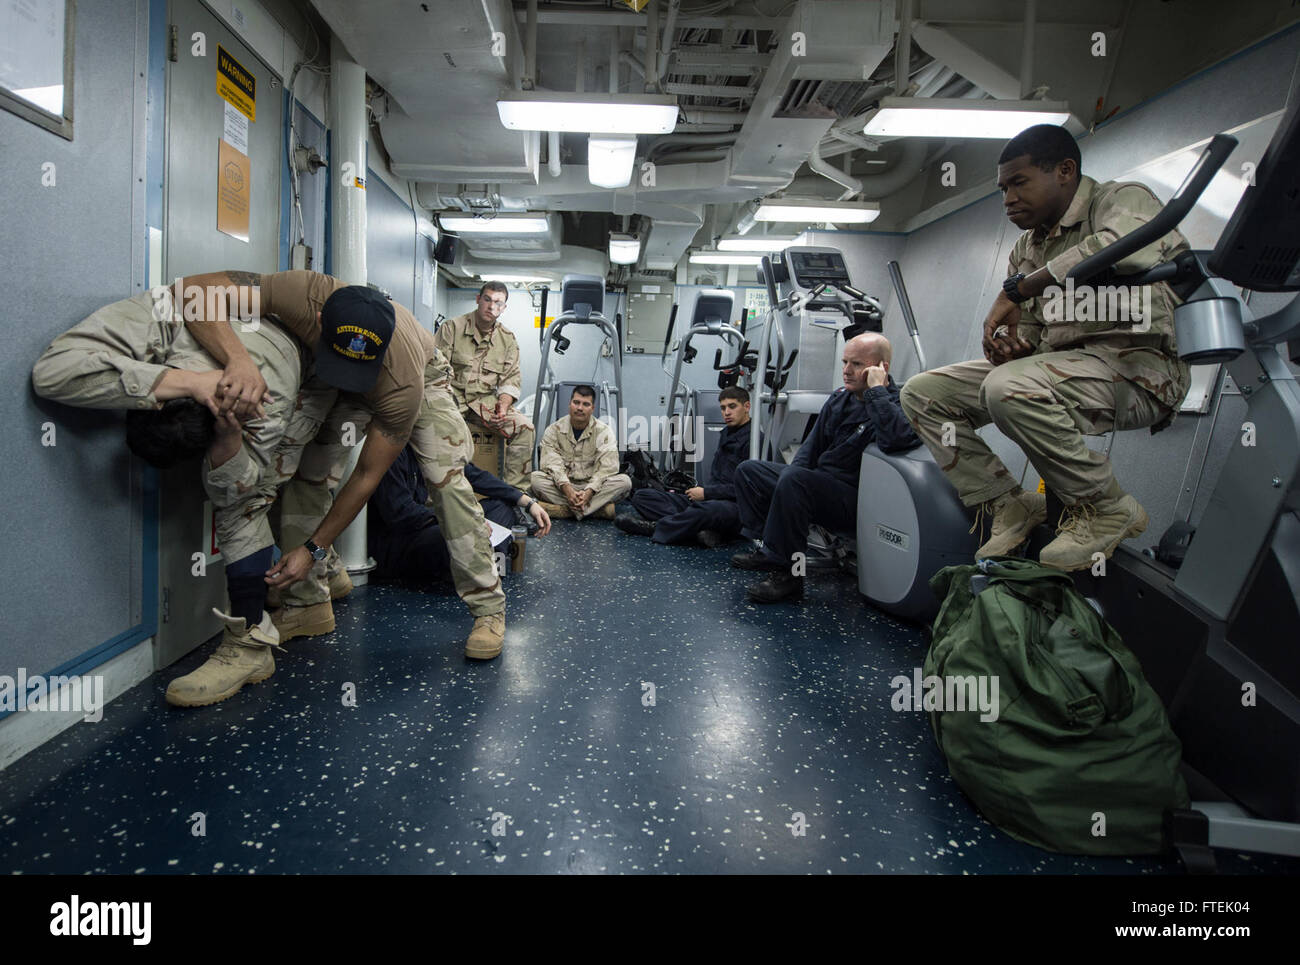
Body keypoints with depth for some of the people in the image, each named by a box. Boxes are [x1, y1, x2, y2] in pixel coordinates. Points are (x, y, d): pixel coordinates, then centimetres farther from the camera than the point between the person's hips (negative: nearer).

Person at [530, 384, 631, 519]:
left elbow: (607, 467, -12)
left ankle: (565, 509, -33)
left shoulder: (604, 431, -1)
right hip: (563, 486, 0)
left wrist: (589, 491, -29)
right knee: (535, 478, -28)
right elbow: (552, 464, -12)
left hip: (593, 487, 0)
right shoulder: (553, 430, 1)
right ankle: (598, 507, -32)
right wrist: (567, 489, -30)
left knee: (624, 481, -26)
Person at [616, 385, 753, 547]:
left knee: (707, 509, -45)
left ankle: (652, 527, -22)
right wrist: (701, 489, 12)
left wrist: (706, 493, -11)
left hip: (734, 505, -9)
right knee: (641, 496, -3)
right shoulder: (727, 433, 22)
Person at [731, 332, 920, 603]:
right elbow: (814, 443, 20)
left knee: (793, 481, -35)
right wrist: (795, 470, 2)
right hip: (819, 482, 9)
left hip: (853, 501, -9)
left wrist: (876, 390, -28)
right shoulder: (840, 397, 11)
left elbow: (896, 439, -38)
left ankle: (788, 574, -26)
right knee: (748, 469, 8)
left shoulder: (897, 405, -13)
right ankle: (768, 548, -2)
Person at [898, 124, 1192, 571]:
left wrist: (1016, 289, -22)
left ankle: (1107, 509, -16)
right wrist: (1007, 341, -7)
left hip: (1135, 365, -8)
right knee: (922, 393, -2)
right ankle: (1009, 505, -2)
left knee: (1009, 387, -37)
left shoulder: (1122, 198, -4)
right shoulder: (1026, 248, 20)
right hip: (1058, 366, 8)